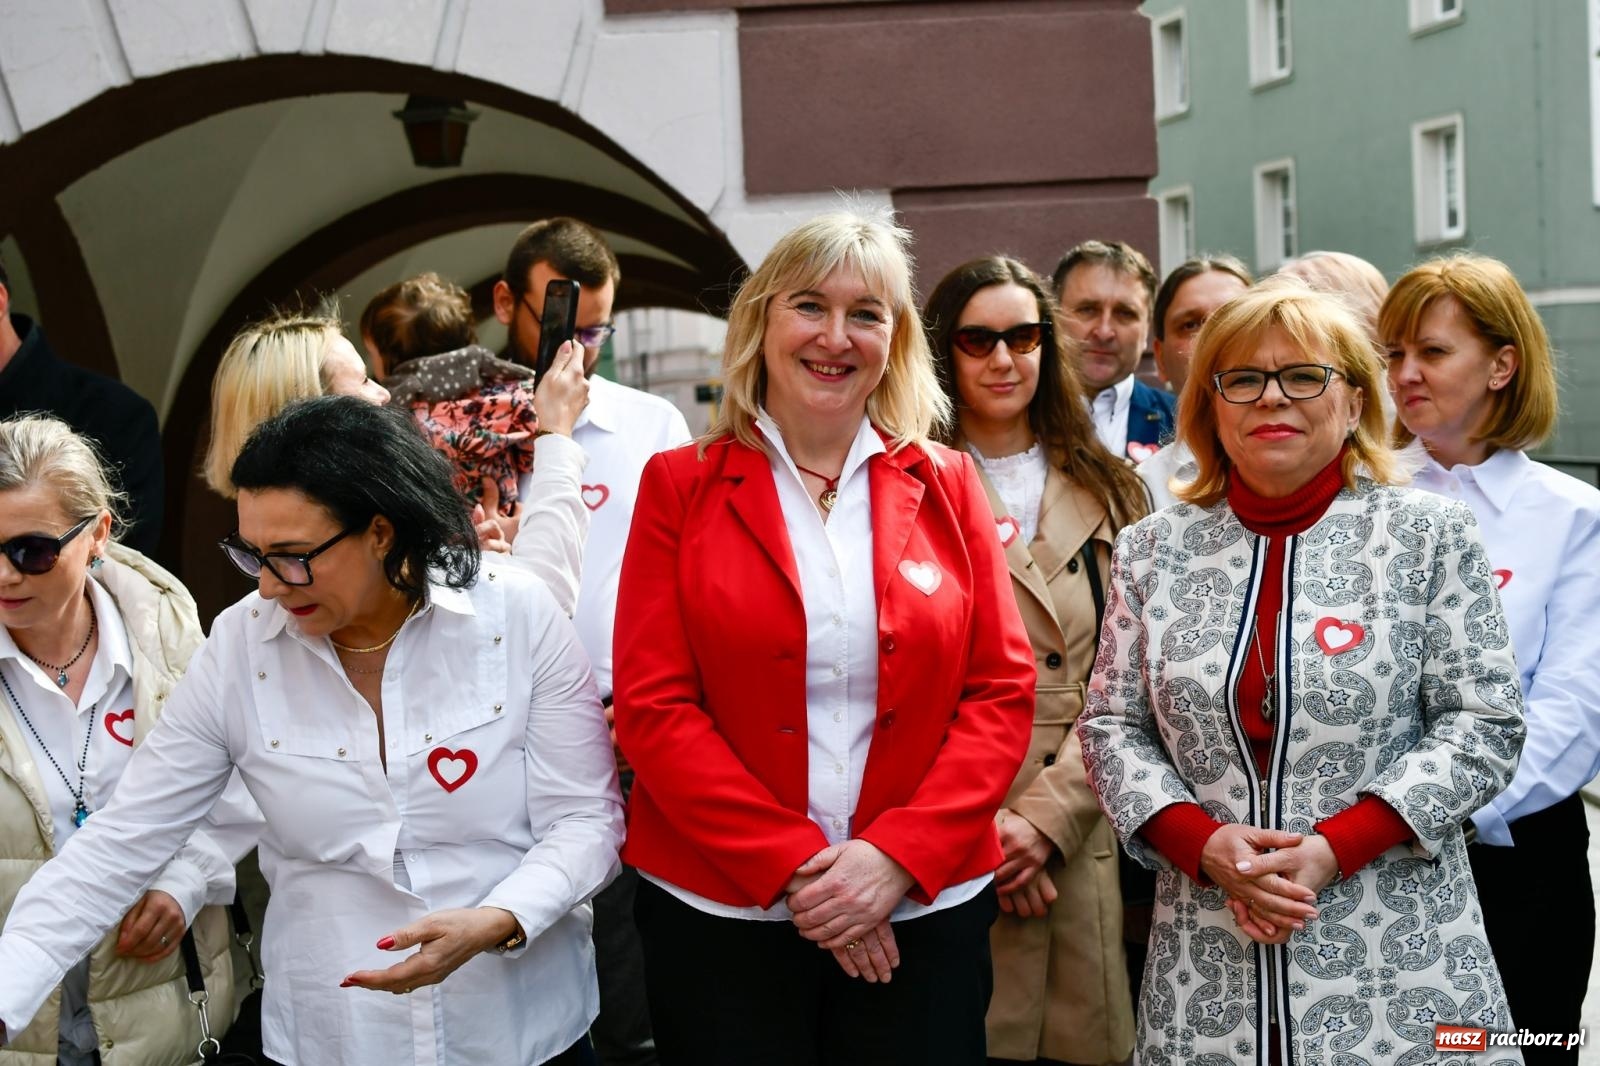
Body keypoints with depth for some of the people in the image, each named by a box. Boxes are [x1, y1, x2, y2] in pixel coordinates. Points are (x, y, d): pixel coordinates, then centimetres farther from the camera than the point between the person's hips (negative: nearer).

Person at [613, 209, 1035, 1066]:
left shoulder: (946, 485, 5)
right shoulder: (680, 485, 0)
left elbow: (1002, 691, 0)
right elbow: (653, 707, -6)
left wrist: (897, 854, -12)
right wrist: (793, 864, -14)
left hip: (923, 910, 2)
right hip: (721, 913, -1)